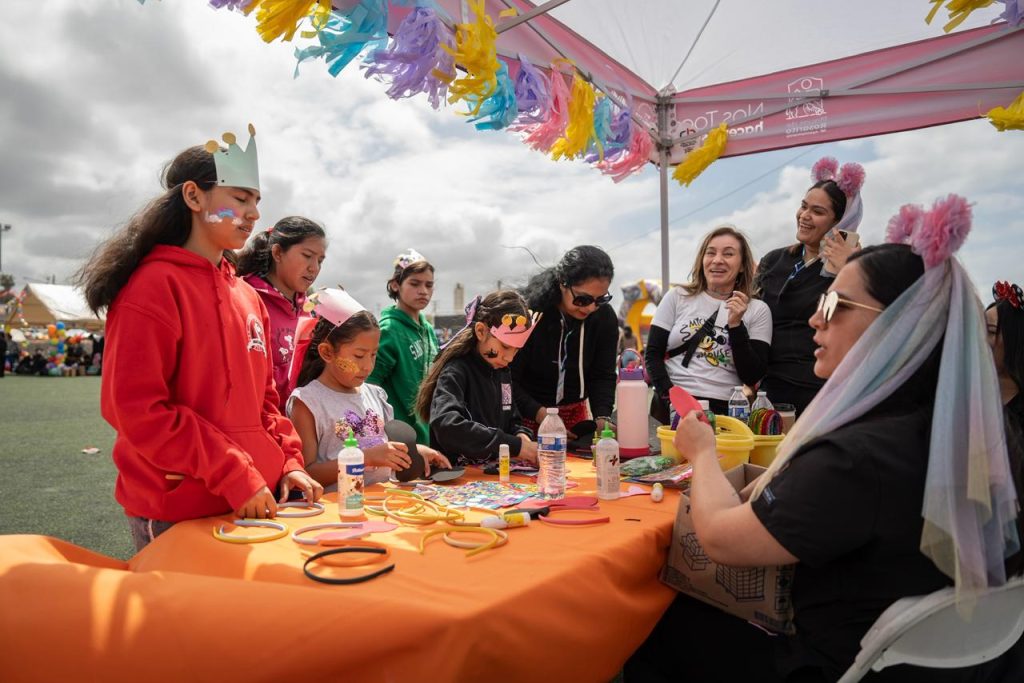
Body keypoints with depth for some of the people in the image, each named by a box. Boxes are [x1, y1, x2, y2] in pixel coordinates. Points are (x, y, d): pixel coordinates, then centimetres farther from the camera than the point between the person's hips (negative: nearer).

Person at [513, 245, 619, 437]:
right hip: (527, 412, -3)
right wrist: (541, 414, -34)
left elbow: (603, 375, -5)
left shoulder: (605, 318, -10)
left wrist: (602, 418, -21)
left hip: (575, 410, 4)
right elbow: (508, 380, -22)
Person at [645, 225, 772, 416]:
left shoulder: (758, 310, 8)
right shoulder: (677, 297, 10)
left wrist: (735, 325, -7)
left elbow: (752, 377, 2)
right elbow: (653, 354, 6)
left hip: (725, 409, 0)